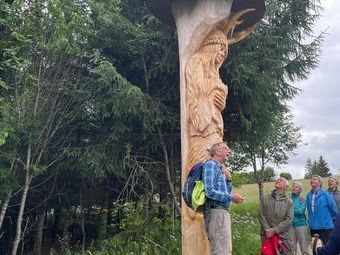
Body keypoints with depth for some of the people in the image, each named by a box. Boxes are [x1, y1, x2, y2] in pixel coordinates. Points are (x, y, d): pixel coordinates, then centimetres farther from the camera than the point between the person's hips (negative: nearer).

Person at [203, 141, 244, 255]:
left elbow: (226, 193, 23)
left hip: (222, 211, 10)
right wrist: (231, 198, -12)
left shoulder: (219, 168, 21)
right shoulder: (210, 164, -7)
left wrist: (227, 179, 9)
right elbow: (210, 192, -18)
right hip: (216, 211, -10)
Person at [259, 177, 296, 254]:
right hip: (268, 234, 2)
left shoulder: (288, 201, -1)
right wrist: (267, 229, -13)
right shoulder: (265, 198, 4)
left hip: (285, 235, -1)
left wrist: (274, 230, -14)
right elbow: (261, 215, -1)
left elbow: (289, 219, -8)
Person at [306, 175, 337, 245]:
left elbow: (333, 208, -5)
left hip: (325, 226, -4)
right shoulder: (309, 195, 3)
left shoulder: (325, 194, -11)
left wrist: (328, 218, 6)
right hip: (313, 227, 5)